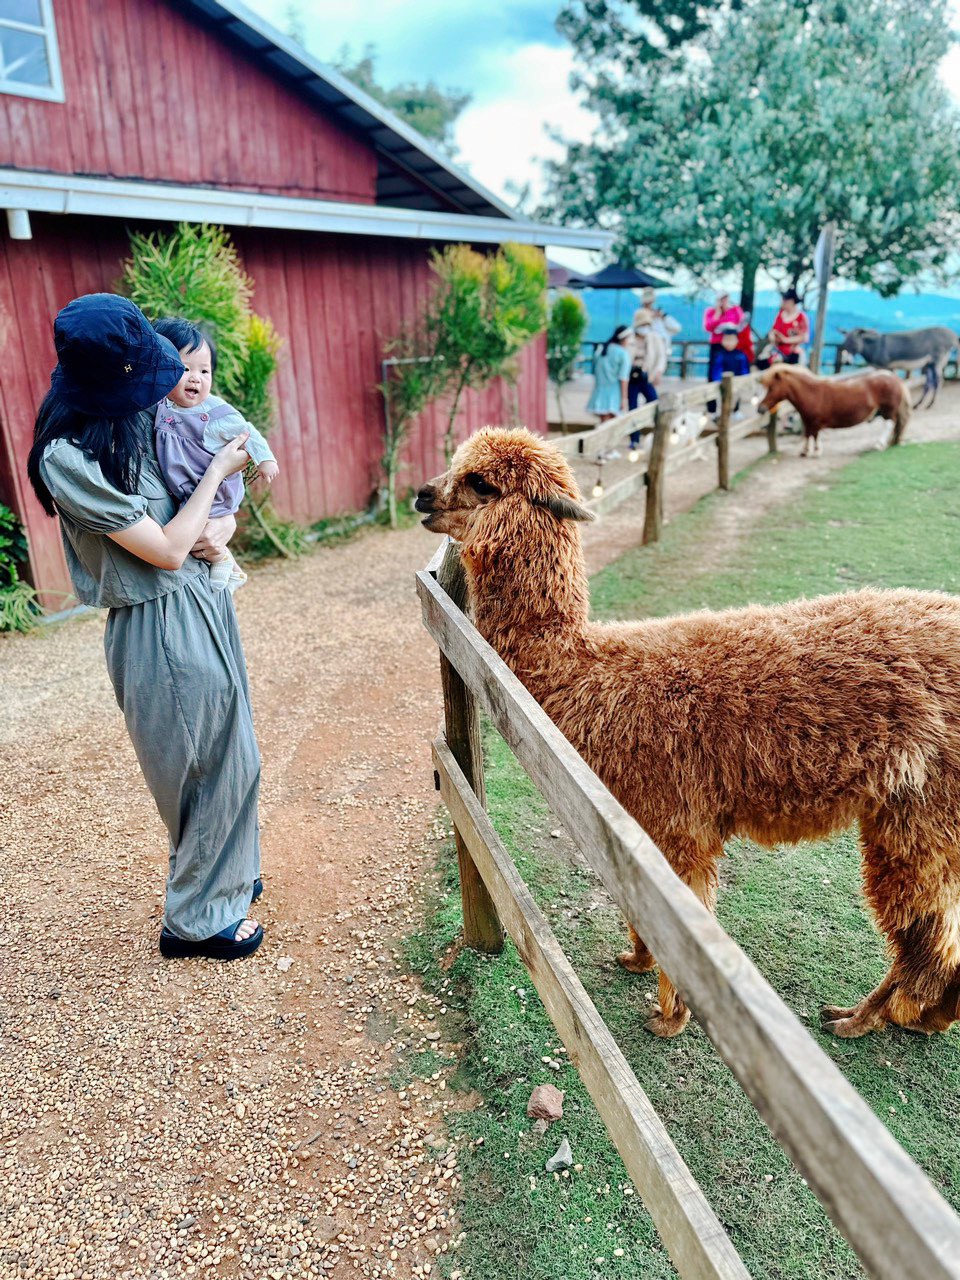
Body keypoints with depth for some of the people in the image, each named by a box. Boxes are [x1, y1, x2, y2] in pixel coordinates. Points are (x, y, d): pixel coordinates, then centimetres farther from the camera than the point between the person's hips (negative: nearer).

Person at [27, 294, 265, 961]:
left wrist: (221, 525, -8)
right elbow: (167, 550, -19)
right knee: (207, 770, 5)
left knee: (228, 757, 21)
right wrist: (217, 472, -9)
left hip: (204, 603, 8)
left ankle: (225, 874, 44)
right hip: (164, 629, -8)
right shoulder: (69, 459, -20)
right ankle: (196, 920, 27)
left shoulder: (138, 422, 4)